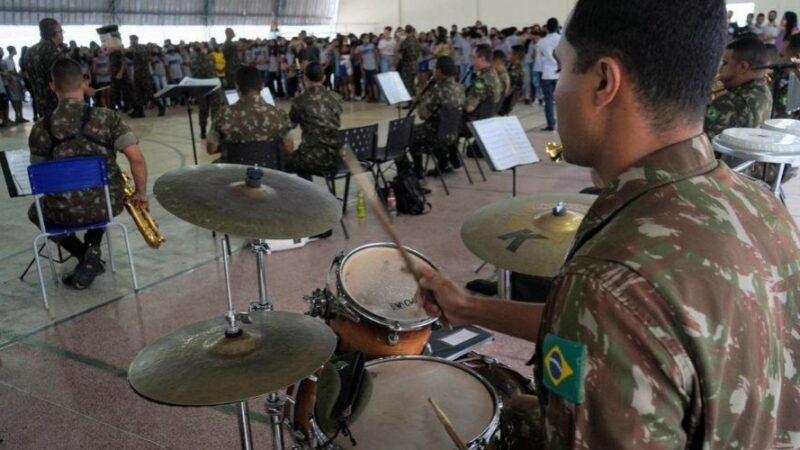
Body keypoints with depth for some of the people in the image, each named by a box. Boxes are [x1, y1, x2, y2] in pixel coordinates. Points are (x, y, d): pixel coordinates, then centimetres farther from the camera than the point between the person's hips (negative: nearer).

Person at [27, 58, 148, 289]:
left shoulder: (41, 129, -8)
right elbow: (137, 158, -16)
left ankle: (83, 255, 14)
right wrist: (141, 193, 0)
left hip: (64, 211, 0)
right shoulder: (107, 117, -11)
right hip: (109, 204, 1)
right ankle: (92, 251, 15)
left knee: (35, 211, 34)